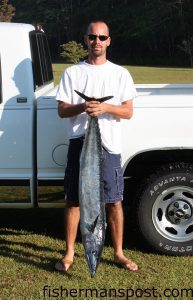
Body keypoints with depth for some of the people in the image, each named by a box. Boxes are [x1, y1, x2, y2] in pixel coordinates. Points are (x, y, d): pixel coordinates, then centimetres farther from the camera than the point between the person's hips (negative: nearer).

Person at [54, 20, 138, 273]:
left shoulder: (120, 74, 6)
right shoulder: (72, 73, 6)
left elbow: (128, 111, 1)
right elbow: (62, 110, 2)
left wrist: (105, 107, -18)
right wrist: (82, 107, -19)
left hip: (109, 145, 0)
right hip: (79, 143, 0)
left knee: (114, 201, 5)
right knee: (74, 201, 5)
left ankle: (119, 253, 19)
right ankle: (69, 254, 16)